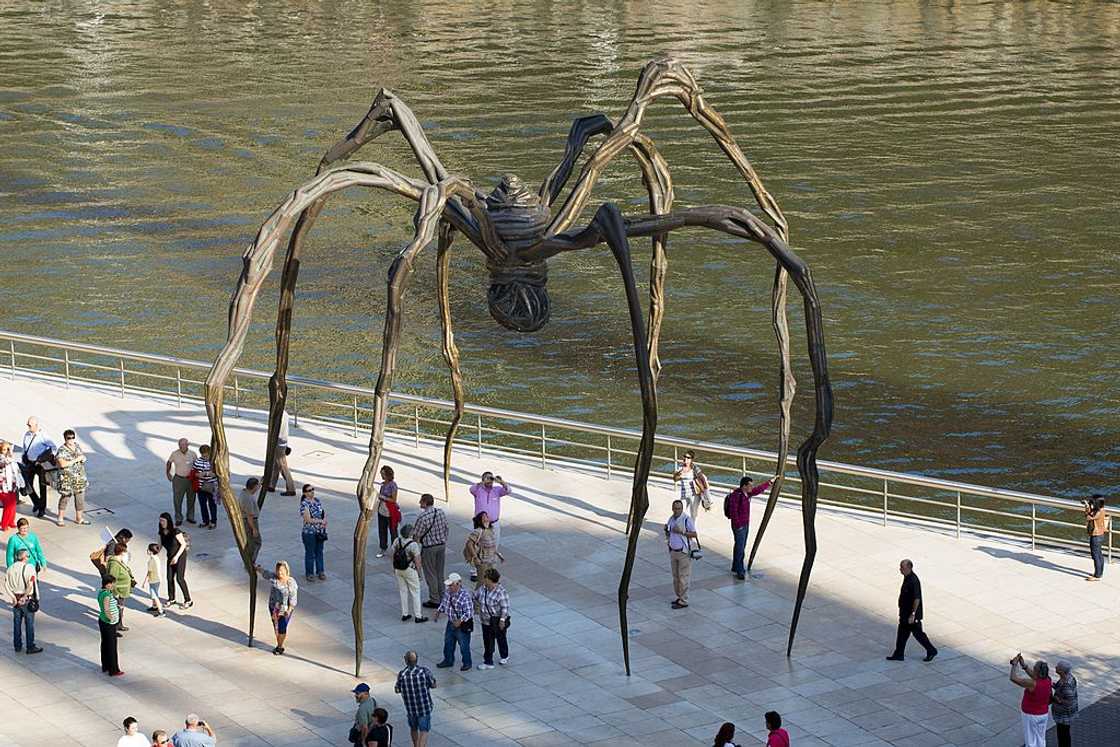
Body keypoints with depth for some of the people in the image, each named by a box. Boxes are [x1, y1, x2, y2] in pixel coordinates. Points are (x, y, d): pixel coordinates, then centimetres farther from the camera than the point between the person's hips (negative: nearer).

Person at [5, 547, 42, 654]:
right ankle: (30, 647, 7)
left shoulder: (11, 568, 3)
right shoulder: (29, 568, -13)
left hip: (16, 600, 5)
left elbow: (7, 584, -4)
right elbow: (30, 585, -21)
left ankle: (17, 646, 20)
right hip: (27, 599, -5)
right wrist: (24, 597, -13)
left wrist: (13, 597, -7)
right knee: (29, 624, 4)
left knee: (17, 623, 14)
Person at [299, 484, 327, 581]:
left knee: (319, 552, 15)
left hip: (320, 532, 6)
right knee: (310, 553, 5)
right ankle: (309, 573, 17)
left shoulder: (317, 501, 6)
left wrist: (325, 520, -8)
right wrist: (321, 521, -13)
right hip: (309, 532, -6)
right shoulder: (304, 504, -16)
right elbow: (308, 519, -21)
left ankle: (320, 571, 26)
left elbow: (324, 512, 13)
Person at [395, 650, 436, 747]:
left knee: (413, 728, 25)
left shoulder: (401, 674, -14)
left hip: (410, 708, 2)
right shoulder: (425, 671, -16)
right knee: (424, 731, 3)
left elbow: (397, 690, 1)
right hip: (424, 706, -2)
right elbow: (433, 685, -3)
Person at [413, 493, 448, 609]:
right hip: (441, 545, 6)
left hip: (429, 548, -6)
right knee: (440, 573, 18)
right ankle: (442, 598, 26)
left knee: (430, 574, 6)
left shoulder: (423, 517, -23)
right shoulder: (441, 512, -3)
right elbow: (446, 529, 7)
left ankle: (434, 600, 12)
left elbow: (416, 534, -16)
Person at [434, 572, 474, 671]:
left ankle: (467, 663, 26)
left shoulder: (465, 595, -28)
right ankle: (448, 660, 39)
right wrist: (439, 611, 2)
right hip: (451, 623, 8)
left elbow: (468, 612, -28)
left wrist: (460, 621, -38)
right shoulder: (448, 593, -4)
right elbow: (443, 604, 16)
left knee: (464, 645, 8)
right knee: (448, 642, 21)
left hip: (463, 625, -8)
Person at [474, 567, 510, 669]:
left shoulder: (501, 592, -25)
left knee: (501, 638, 17)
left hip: (497, 621, -6)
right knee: (488, 641, 9)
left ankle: (504, 657, 41)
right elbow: (475, 596, 14)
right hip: (486, 621, 6)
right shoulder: (483, 588, -5)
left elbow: (505, 607, -23)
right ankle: (488, 662, 17)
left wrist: (502, 620, -24)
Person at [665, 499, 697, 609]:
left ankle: (683, 601, 0)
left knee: (683, 577, -4)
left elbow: (694, 534, -14)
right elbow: (668, 536, 16)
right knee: (676, 576, 12)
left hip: (684, 552, -7)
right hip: (673, 551, 7)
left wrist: (681, 531, -25)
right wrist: (666, 530, -6)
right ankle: (679, 597, 23)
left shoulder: (687, 519, -14)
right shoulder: (671, 519, 7)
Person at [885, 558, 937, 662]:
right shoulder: (907, 578, 4)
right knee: (902, 634, 14)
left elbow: (917, 599, -27)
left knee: (918, 633, 4)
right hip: (905, 612, 10)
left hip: (912, 614, -10)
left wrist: (912, 614, -25)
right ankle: (899, 654, 21)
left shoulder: (913, 581, -27)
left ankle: (931, 651, 19)